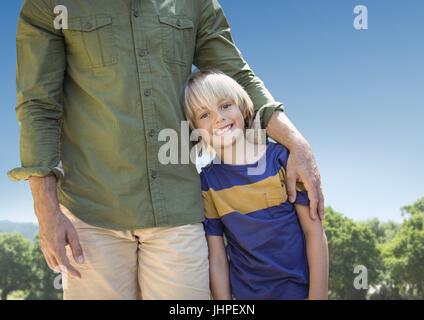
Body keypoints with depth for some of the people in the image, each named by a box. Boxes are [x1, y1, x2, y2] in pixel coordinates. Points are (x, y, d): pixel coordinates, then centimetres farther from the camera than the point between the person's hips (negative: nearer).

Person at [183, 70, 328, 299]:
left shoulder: (281, 157, -9)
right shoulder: (206, 182, -5)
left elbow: (314, 232, -7)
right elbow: (217, 259, -4)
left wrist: (318, 295, -10)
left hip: (300, 289, -1)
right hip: (246, 294, 1)